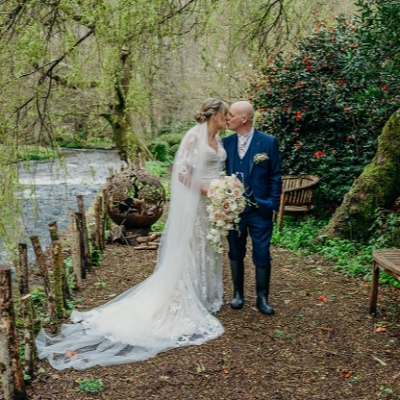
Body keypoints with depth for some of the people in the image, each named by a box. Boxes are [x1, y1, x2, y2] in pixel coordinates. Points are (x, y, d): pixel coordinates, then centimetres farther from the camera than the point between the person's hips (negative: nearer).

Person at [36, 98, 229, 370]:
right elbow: (182, 173, -18)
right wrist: (207, 190, -20)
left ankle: (204, 298, 28)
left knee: (209, 250, 15)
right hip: (196, 202, -8)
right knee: (190, 251, 1)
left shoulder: (218, 139, 11)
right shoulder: (194, 136, -14)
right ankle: (185, 304, 13)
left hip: (215, 201, 8)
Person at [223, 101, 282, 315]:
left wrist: (273, 204, -7)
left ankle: (262, 298, 20)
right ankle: (238, 293, 29)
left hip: (260, 210, -3)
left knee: (262, 256, 4)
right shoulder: (226, 142, 3)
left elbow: (275, 176, -2)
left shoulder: (268, 142, -5)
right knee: (235, 253, 13)